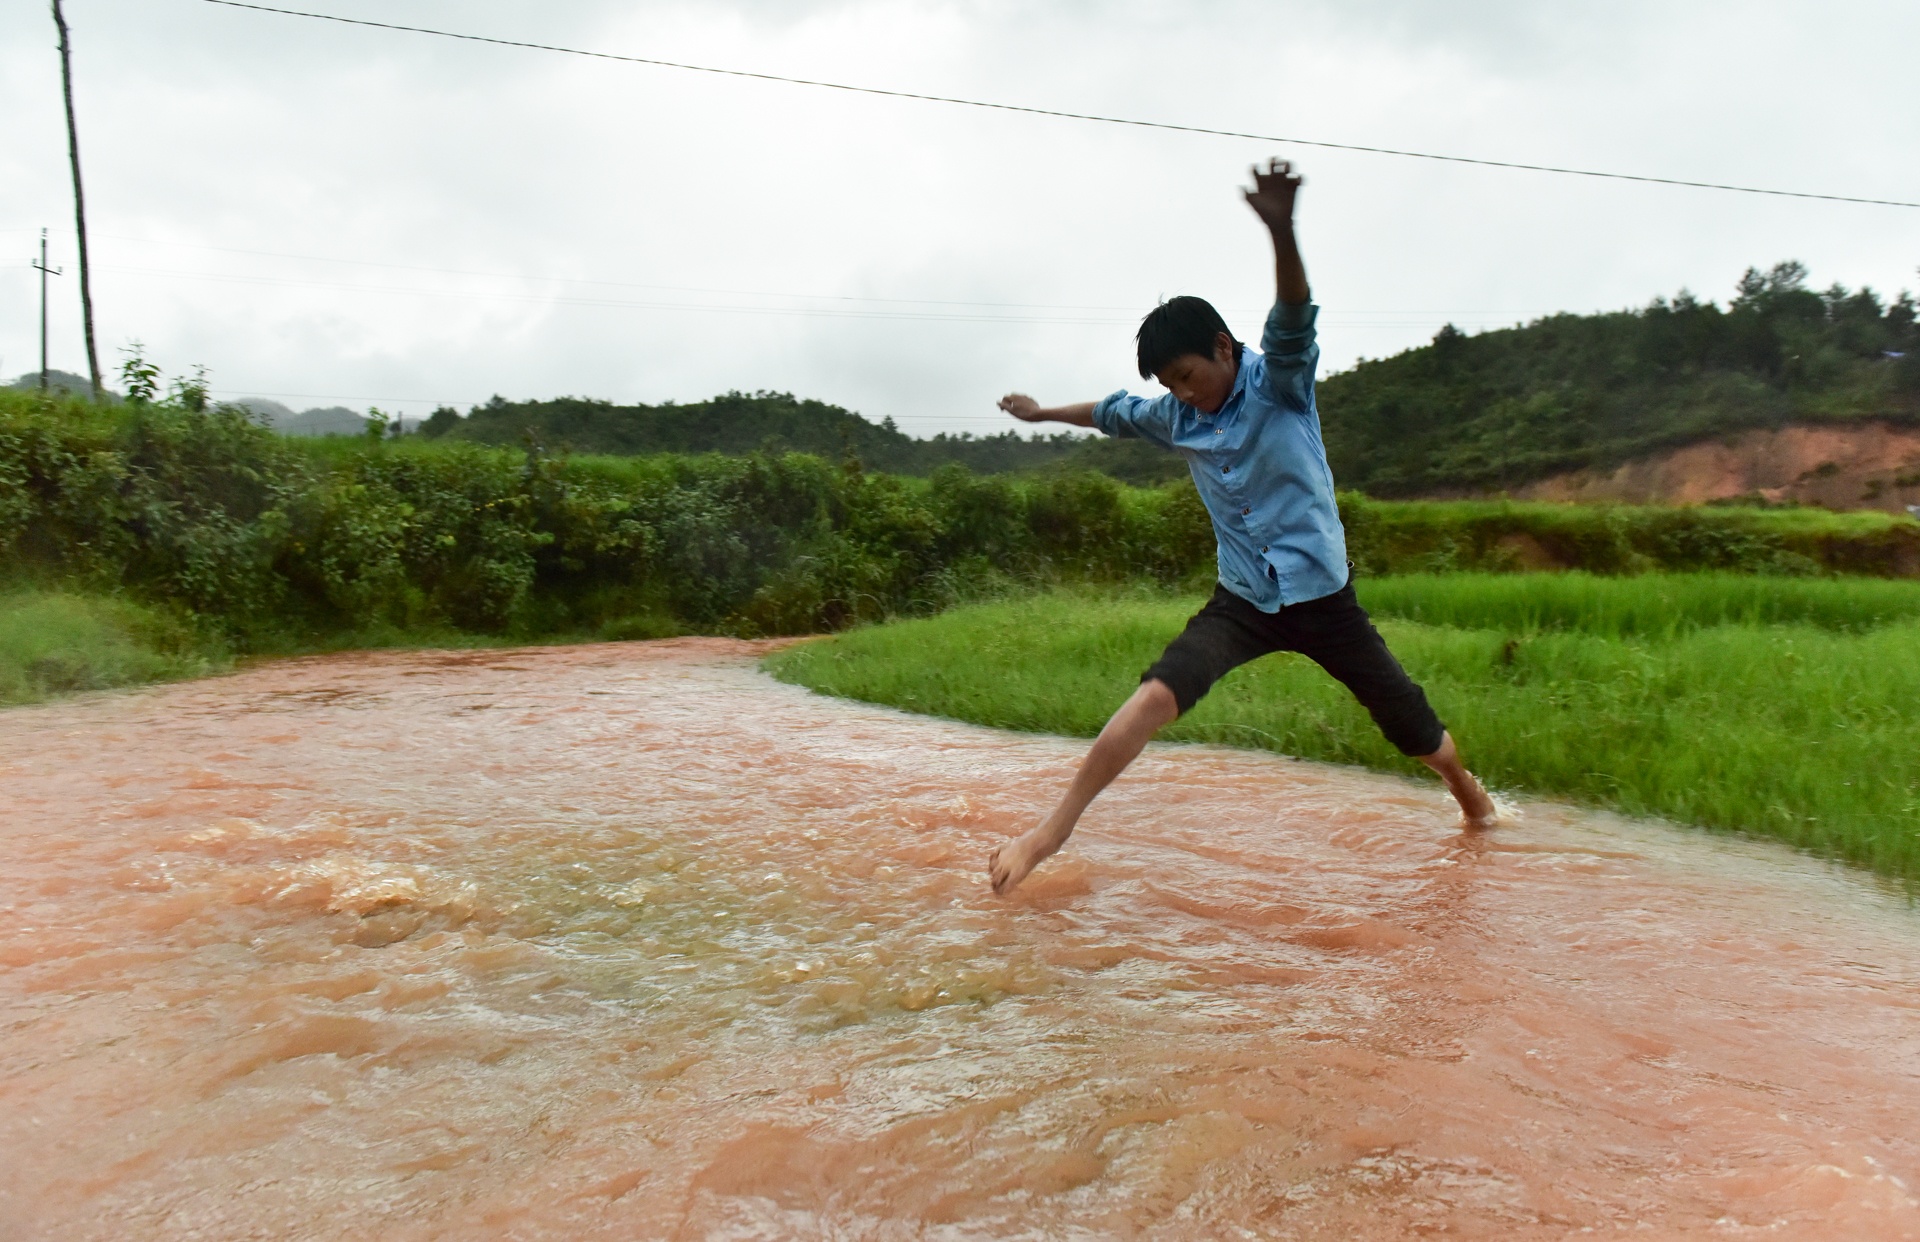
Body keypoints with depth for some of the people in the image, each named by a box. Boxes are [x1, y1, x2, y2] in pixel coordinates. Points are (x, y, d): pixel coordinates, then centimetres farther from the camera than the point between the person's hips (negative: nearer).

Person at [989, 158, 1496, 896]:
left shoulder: (1279, 383, -10)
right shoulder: (1172, 420, 2)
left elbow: (1294, 320, -31)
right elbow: (1114, 412, 22)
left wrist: (1280, 230, -51)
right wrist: (1042, 412, 38)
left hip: (1322, 595, -2)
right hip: (1243, 601, 2)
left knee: (1412, 728, 10)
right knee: (1155, 697, -20)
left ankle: (1473, 801, 42)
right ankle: (1051, 833, -16)